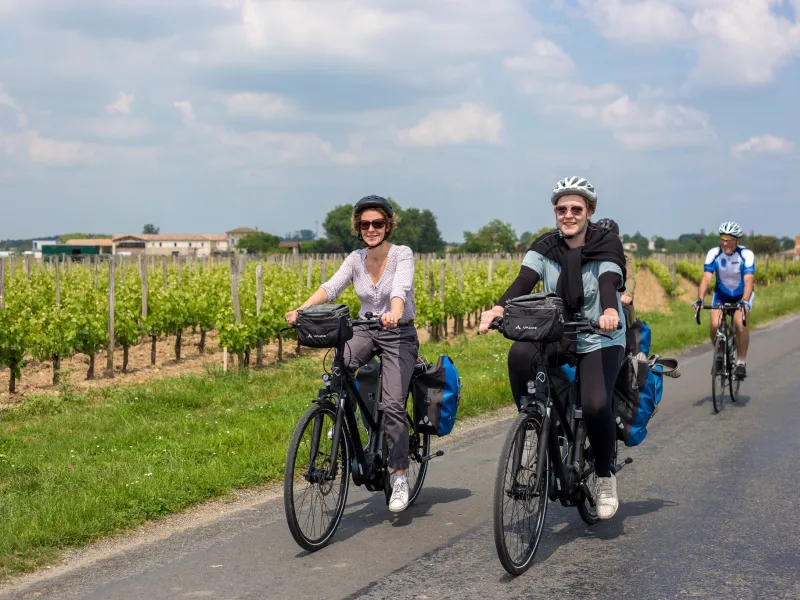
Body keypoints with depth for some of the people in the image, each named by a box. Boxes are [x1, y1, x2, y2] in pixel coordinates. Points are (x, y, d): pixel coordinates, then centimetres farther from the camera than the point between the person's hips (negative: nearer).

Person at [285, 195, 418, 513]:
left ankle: (400, 479, -6)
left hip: (399, 334, -4)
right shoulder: (355, 259, 1)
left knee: (392, 404, -16)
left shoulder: (402, 254, -11)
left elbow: (401, 288, -30)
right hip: (364, 329, 4)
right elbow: (330, 287, -13)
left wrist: (394, 314, -52)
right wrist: (302, 309, -32)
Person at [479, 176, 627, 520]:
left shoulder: (607, 245, -8)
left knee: (596, 404, -26)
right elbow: (524, 281, -15)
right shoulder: (544, 247, 0)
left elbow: (609, 283, -25)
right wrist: (498, 308, -36)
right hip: (556, 336, 3)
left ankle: (605, 477, 1)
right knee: (519, 354, -31)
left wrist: (610, 311, -48)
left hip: (600, 340, -3)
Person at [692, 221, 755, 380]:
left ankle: (741, 361, -11)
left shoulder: (746, 254, -26)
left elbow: (748, 281, -35)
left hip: (742, 294, -2)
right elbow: (706, 278, -27)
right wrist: (700, 299, -43)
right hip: (721, 293, 2)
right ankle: (720, 354, 9)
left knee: (739, 324, -27)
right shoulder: (713, 254, -21)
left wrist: (745, 302, -51)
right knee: (715, 325, -20)